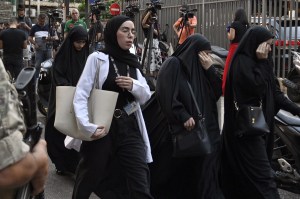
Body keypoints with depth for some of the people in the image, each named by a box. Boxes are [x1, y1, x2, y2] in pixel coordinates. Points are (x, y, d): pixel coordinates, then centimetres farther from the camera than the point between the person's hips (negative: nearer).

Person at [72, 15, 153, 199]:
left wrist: (134, 85, -9)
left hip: (130, 128, 4)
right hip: (103, 128, -4)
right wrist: (89, 127, -23)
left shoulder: (133, 62, 12)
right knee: (87, 183, 11)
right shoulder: (97, 58, -5)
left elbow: (146, 96, 13)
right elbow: (80, 95, -11)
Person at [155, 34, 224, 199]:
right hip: (179, 129, -6)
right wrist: (183, 116, -22)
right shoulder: (173, 64, -8)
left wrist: (210, 69, -5)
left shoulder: (200, 67, 13)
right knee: (175, 170, 4)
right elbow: (165, 95, -17)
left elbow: (217, 93, 7)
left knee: (201, 173, 4)